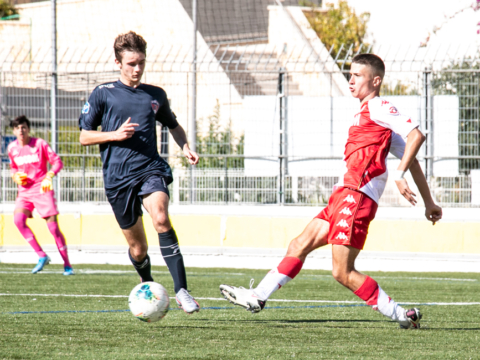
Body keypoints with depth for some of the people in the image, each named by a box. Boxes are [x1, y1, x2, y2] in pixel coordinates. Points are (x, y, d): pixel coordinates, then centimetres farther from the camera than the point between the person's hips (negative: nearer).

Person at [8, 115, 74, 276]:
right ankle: (42, 256, -14)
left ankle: (67, 265, 3)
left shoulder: (40, 144, -5)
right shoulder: (12, 148, 7)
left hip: (42, 189, -4)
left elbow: (57, 162, -4)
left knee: (53, 225, -8)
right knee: (18, 219, -22)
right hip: (24, 191, 4)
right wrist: (15, 176, 2)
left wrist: (49, 176, -21)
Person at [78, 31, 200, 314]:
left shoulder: (156, 95, 13)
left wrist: (185, 148, 10)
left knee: (161, 218, -30)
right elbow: (84, 137, 6)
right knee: (138, 248, 4)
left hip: (150, 168, 0)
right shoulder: (103, 94, 5)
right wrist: (115, 134, -11)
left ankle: (181, 290, -31)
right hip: (118, 177, 0)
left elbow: (174, 126, 31)